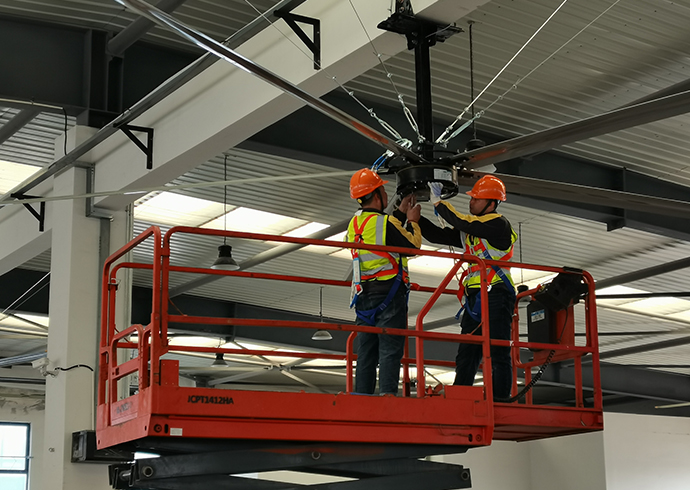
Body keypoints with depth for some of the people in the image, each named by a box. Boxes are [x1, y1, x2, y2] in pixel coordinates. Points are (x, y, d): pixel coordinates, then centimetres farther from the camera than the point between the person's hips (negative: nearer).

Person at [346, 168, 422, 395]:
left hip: (364, 296, 7)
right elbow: (412, 247, -5)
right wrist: (413, 221, 10)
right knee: (390, 348, -6)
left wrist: (401, 213, 28)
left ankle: (361, 394, 9)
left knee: (366, 350, 10)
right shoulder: (384, 223, -14)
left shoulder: (355, 223, 9)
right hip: (388, 294, -7)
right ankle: (387, 393, -12)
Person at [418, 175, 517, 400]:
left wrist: (438, 202, -7)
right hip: (474, 298, 9)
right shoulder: (469, 230, 21)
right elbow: (438, 235, 17)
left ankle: (500, 401, -12)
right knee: (466, 356, 7)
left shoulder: (498, 224, -5)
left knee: (498, 354, -10)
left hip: (495, 295, -8)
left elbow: (462, 223, -16)